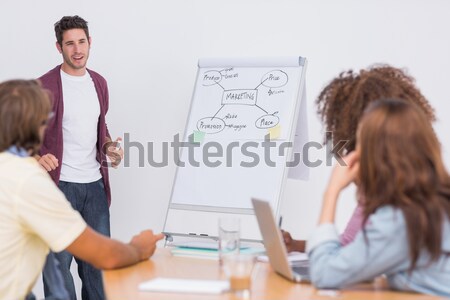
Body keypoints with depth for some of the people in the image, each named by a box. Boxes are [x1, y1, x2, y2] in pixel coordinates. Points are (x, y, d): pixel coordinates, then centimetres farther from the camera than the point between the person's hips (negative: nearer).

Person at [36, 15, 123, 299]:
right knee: (58, 260, 1)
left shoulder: (99, 83, 10)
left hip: (95, 183, 6)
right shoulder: (46, 85, -9)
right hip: (60, 183, -5)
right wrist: (37, 157, -27)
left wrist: (108, 146, 3)